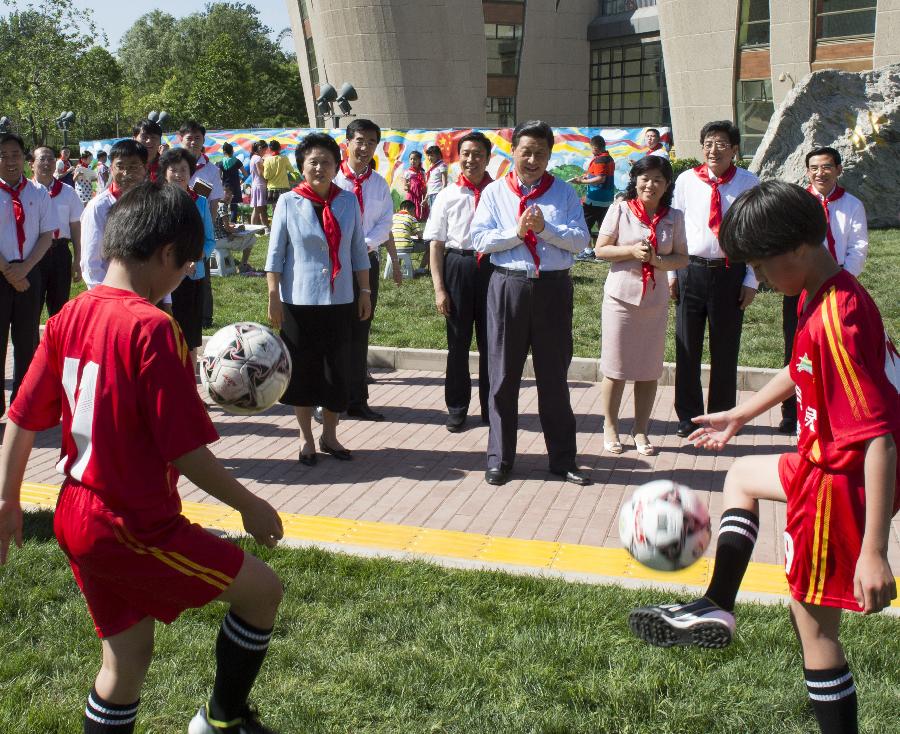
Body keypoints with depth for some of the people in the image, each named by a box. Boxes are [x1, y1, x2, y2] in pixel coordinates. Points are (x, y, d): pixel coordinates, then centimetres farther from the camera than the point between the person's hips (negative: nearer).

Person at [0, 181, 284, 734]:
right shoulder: (152, 328, -21)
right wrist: (249, 506, -7)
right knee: (264, 589, 8)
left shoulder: (70, 316, 3)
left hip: (76, 520, 9)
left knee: (128, 658, 20)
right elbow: (185, 451, -20)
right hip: (136, 528, -8)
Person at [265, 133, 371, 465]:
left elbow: (358, 251, 9)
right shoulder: (289, 202, -3)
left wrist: (365, 292, 8)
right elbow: (275, 253, -1)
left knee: (338, 369, 6)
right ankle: (306, 439, 20)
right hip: (299, 301, -2)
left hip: (339, 300, 2)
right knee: (302, 369, 6)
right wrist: (273, 297, -5)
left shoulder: (348, 201, 4)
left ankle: (329, 435, 23)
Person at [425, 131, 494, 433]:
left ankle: (491, 408, 25)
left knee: (490, 341, 10)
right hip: (457, 267, 0)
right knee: (458, 342, 10)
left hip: (493, 267, 0)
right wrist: (439, 288, -4)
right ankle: (457, 408, 24)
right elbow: (436, 245, 2)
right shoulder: (448, 195, 0)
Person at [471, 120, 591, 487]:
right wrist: (518, 232, -14)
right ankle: (499, 459, 18)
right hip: (508, 286, 0)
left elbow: (580, 239, -3)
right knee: (503, 376, 6)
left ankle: (563, 459, 19)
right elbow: (480, 239, -4)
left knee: (554, 377, 8)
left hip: (554, 288, 0)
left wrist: (545, 229, -16)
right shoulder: (495, 192, 6)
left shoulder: (564, 192, 6)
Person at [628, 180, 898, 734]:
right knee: (741, 477, 30)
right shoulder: (819, 297, 1)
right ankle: (718, 608, 31)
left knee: (814, 624, 2)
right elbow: (801, 371, 20)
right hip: (821, 460, 10)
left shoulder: (838, 324, -30)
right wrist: (740, 416, 32)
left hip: (841, 481, -10)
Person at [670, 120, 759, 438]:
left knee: (725, 350, 9)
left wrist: (751, 280, -3)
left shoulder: (748, 183, -2)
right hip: (691, 269, 1)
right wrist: (671, 273, 3)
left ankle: (721, 416, 24)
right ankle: (688, 415, 21)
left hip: (730, 272, -1)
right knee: (687, 348, 7)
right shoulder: (686, 180, 1)